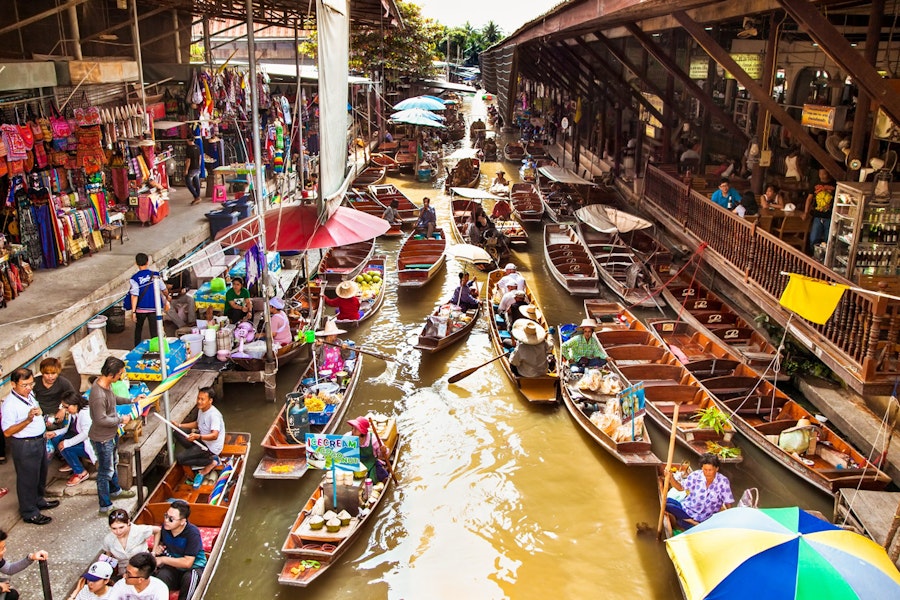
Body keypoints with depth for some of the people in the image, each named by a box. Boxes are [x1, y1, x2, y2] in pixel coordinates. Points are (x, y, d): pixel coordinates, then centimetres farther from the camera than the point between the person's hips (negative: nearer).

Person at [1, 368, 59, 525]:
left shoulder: (29, 394, 0)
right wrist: (28, 420, -36)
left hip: (39, 441, 8)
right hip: (24, 445, -8)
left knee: (40, 474, 24)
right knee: (27, 479, 7)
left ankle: (39, 501, 44)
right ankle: (29, 513, 21)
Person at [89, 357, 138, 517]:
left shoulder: (106, 384, -5)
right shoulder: (98, 395, -34)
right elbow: (101, 420, -30)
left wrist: (131, 400, 11)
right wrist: (121, 420, -20)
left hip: (112, 433, 10)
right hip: (102, 438, -10)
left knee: (113, 463, 28)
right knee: (105, 471, 4)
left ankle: (115, 490, 50)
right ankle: (105, 506, 18)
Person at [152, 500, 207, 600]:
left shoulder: (192, 533, -23)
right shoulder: (165, 526, -6)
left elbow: (187, 563, -25)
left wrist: (163, 559, -19)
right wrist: (156, 548, -2)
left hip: (193, 567, -3)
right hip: (172, 567, 4)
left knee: (190, 577, -39)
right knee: (162, 575, -33)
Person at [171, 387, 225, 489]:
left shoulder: (214, 414, -27)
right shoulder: (201, 409, 2)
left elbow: (214, 436, -35)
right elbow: (197, 424, 21)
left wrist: (198, 436, -50)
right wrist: (180, 425, 9)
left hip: (211, 447, -10)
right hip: (202, 440, 10)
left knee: (179, 458, -16)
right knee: (177, 434, 6)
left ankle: (211, 462, -4)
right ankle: (197, 454, 1)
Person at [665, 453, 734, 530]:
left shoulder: (723, 481, -9)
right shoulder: (695, 476, -6)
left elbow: (728, 503, -1)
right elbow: (680, 487, 4)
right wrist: (671, 477, -13)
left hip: (706, 519, -3)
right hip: (687, 509, 4)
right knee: (667, 502, -26)